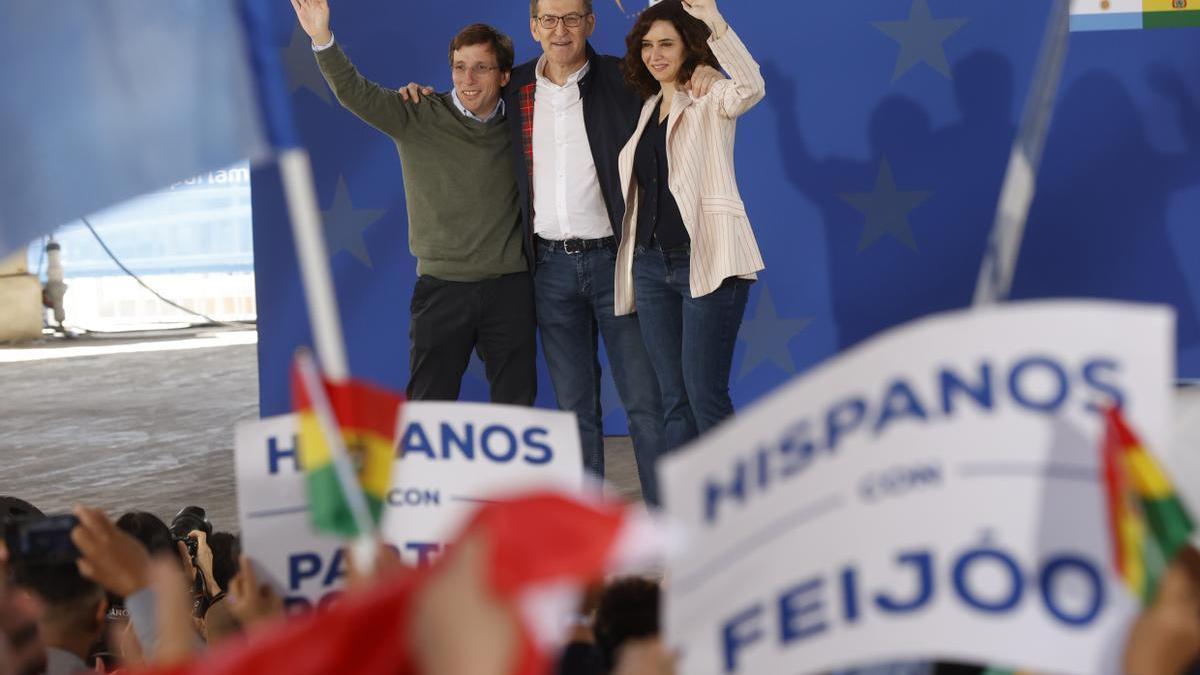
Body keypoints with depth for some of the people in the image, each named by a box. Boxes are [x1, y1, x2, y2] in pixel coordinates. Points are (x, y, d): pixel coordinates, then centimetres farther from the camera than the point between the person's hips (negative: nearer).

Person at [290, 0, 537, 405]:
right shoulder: (419, 118, -3)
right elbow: (354, 93, -14)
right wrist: (322, 39, -29)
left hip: (510, 285, 2)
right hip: (442, 285, -2)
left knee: (516, 406, 9)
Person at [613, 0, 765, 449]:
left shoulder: (711, 100, -1)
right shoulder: (647, 109, 18)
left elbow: (751, 88, -24)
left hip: (706, 261, -6)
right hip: (652, 264, 6)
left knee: (705, 394, -10)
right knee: (674, 400, 7)